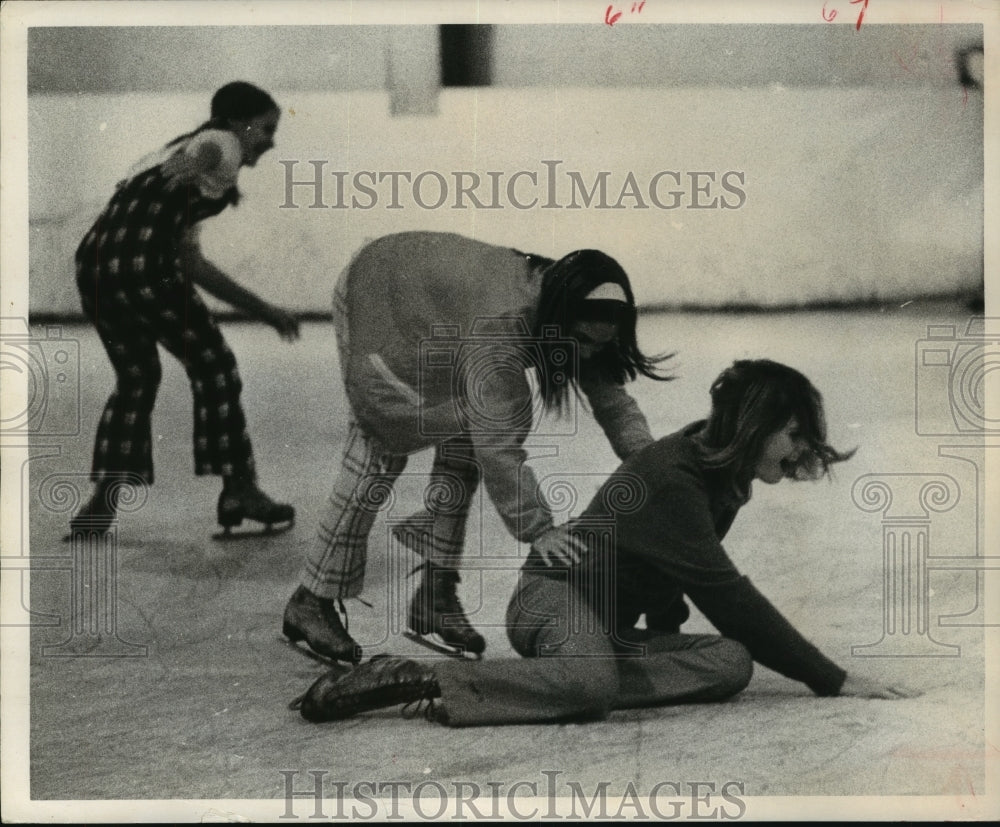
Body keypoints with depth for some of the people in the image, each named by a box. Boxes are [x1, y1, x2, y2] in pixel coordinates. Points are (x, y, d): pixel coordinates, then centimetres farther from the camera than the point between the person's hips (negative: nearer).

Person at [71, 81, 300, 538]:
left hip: (93, 266, 9)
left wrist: (262, 310, 38)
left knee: (136, 378, 24)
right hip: (142, 269, -9)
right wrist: (184, 173, -41)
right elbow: (205, 151, -21)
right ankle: (239, 490, 16)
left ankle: (102, 501, 21)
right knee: (213, 367, 8)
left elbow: (191, 263, 36)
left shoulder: (177, 152, 33)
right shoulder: (221, 144, 8)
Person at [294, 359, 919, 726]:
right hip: (557, 597, -9)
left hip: (611, 623, 9)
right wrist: (833, 680, -19)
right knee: (594, 685, -42)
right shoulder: (673, 479, -20)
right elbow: (728, 597, -22)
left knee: (731, 663, -17)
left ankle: (562, 683, -17)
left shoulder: (719, 474, 8)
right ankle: (414, 681, -27)